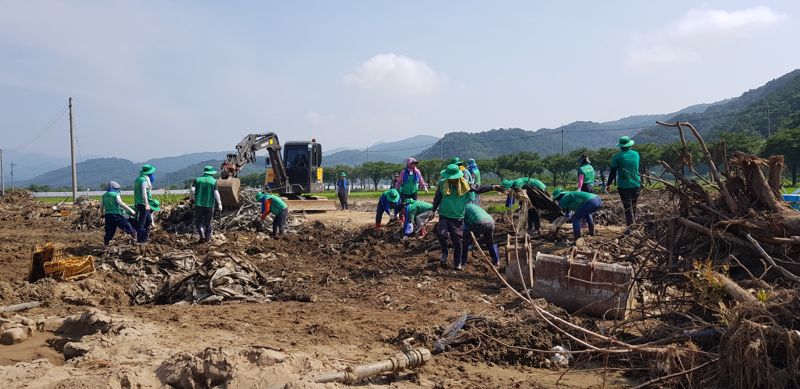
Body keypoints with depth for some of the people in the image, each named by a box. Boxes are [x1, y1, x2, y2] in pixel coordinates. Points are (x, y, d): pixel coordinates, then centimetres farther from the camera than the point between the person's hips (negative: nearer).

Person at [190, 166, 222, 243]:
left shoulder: (198, 179, 3)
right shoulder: (214, 181, -1)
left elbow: (192, 190, -5)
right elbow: (216, 194, -7)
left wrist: (191, 198, 13)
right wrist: (219, 205, -3)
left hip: (199, 204, 0)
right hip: (210, 205, 0)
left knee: (198, 222, 8)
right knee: (208, 222, 12)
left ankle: (202, 236, -10)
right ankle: (207, 237, 16)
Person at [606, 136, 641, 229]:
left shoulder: (617, 156, -9)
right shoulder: (636, 154, 3)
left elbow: (613, 172, -8)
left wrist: (608, 184, 0)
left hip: (623, 185, -4)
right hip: (636, 184, 4)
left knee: (628, 207, -1)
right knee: (634, 207, 18)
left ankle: (631, 227, -6)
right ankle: (634, 224, 31)